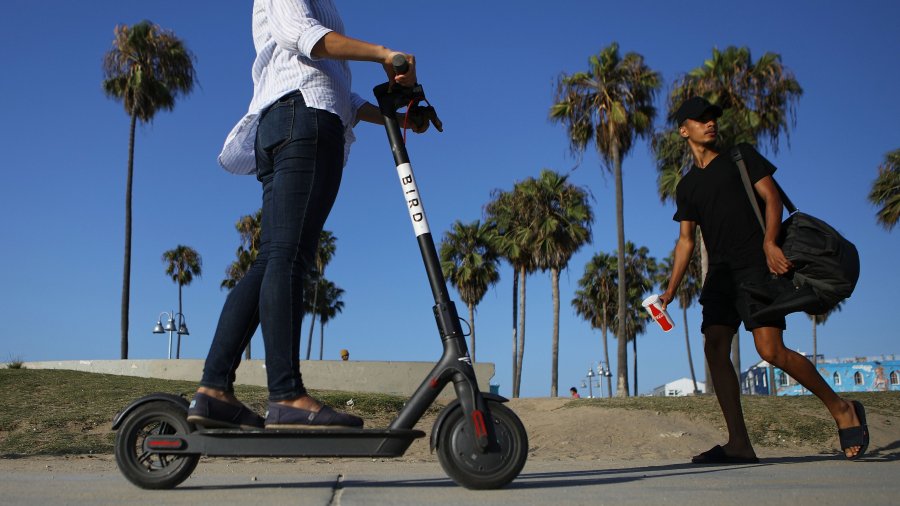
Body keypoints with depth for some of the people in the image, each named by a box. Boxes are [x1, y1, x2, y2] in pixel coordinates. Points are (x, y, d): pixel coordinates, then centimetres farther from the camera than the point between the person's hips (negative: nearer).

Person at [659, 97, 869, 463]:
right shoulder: (687, 187, 18)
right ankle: (739, 445, -8)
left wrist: (769, 243, -19)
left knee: (770, 350, -16)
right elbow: (686, 240, 18)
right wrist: (670, 290, 9)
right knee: (715, 348, -10)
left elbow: (771, 197, -1)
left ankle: (841, 409, 4)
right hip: (720, 271, 5)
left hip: (756, 264, -5)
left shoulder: (741, 155, 9)